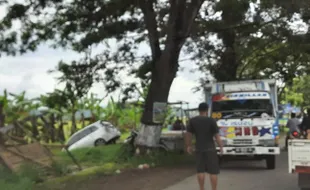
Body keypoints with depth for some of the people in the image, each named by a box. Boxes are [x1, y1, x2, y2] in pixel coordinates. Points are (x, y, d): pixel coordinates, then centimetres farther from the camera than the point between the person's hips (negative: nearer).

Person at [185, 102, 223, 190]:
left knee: (200, 170, 8)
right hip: (210, 148, -3)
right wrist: (221, 147, 2)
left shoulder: (192, 120, -2)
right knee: (213, 171, 3)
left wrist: (188, 146, 14)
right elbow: (217, 136, -9)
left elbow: (188, 134, 2)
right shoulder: (211, 120, -10)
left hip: (199, 149, 3)